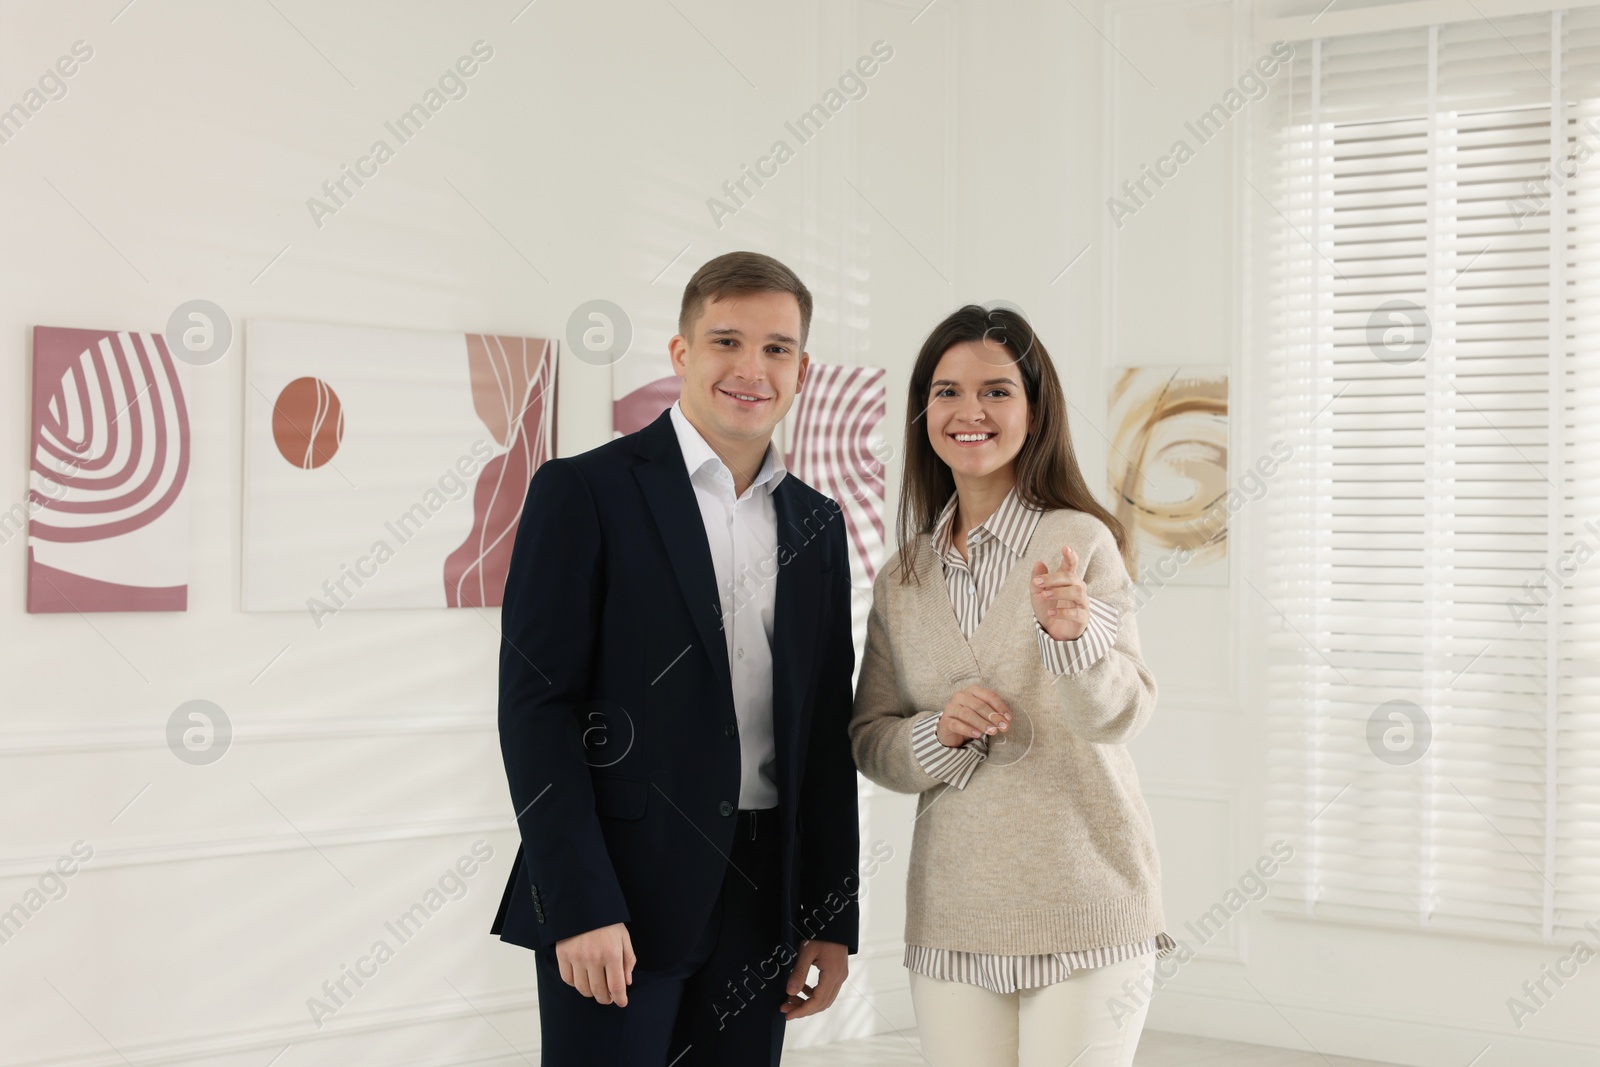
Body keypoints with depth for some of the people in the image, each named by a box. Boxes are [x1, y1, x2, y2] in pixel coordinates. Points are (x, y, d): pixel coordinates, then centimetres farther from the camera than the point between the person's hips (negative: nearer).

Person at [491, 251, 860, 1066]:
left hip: (762, 900, 5)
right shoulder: (583, 492, -4)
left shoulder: (816, 523, 12)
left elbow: (827, 727, 14)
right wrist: (580, 906, -16)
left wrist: (833, 917, 10)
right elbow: (535, 707, -9)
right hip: (618, 896, -5)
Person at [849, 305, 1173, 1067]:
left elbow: (1120, 716, -16)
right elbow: (869, 740, 10)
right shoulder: (902, 578, 7)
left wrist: (1074, 633, -36)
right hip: (951, 918, 4)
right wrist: (940, 733, -10)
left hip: (1083, 911, -3)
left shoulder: (1078, 542, -6)